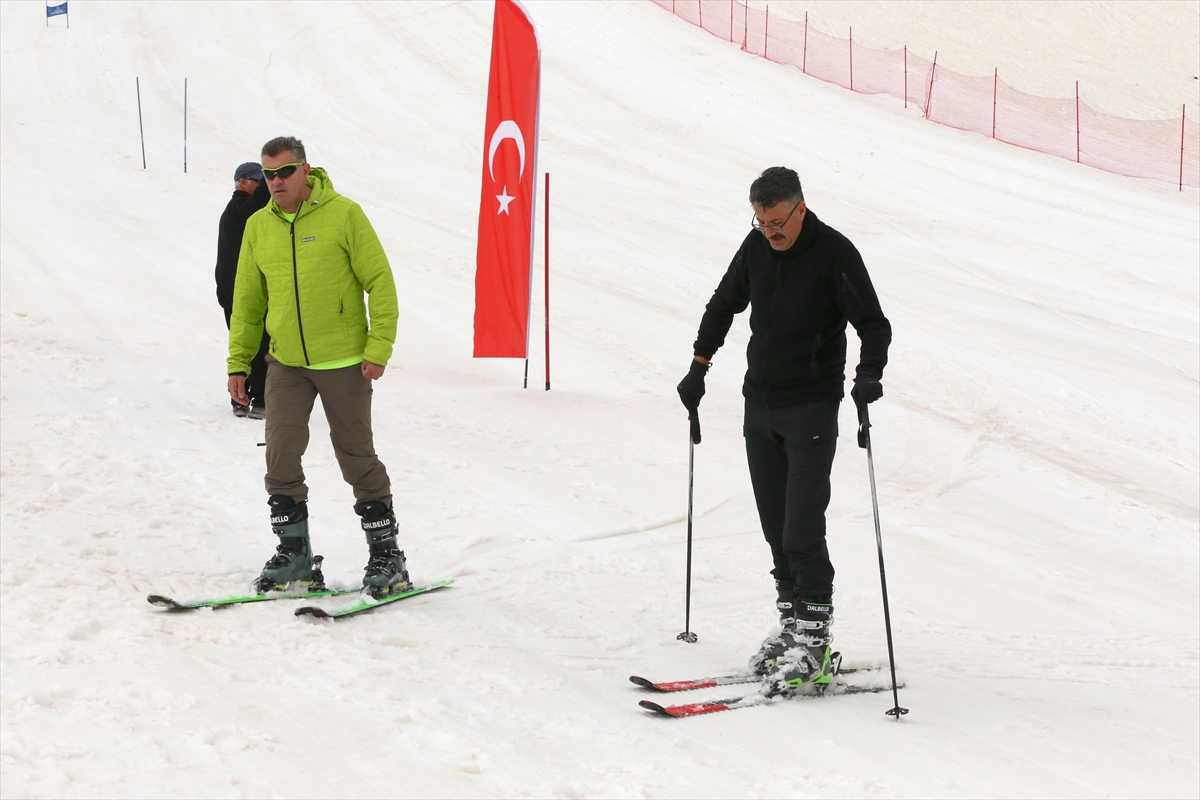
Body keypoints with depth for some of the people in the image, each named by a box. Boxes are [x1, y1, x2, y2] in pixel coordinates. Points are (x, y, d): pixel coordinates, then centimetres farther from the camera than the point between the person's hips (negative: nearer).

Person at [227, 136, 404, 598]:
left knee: (357, 459, 3)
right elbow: (247, 301, 14)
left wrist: (379, 348, -13)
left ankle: (386, 555, 14)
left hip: (343, 363, -4)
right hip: (286, 365, 4)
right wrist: (239, 362, 11)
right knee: (280, 455, -6)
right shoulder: (257, 227, 6)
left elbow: (380, 283, -6)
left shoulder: (343, 215, -7)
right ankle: (294, 553, 7)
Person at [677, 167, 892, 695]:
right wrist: (699, 365, 20)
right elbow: (724, 305, 21)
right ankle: (791, 625, 14)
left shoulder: (835, 253, -11)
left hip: (811, 410, -6)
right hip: (760, 404, 6)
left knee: (803, 528, -11)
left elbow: (873, 323, -10)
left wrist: (869, 374, -28)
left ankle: (814, 640, -9)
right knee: (775, 526, 7)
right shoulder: (757, 246, 5)